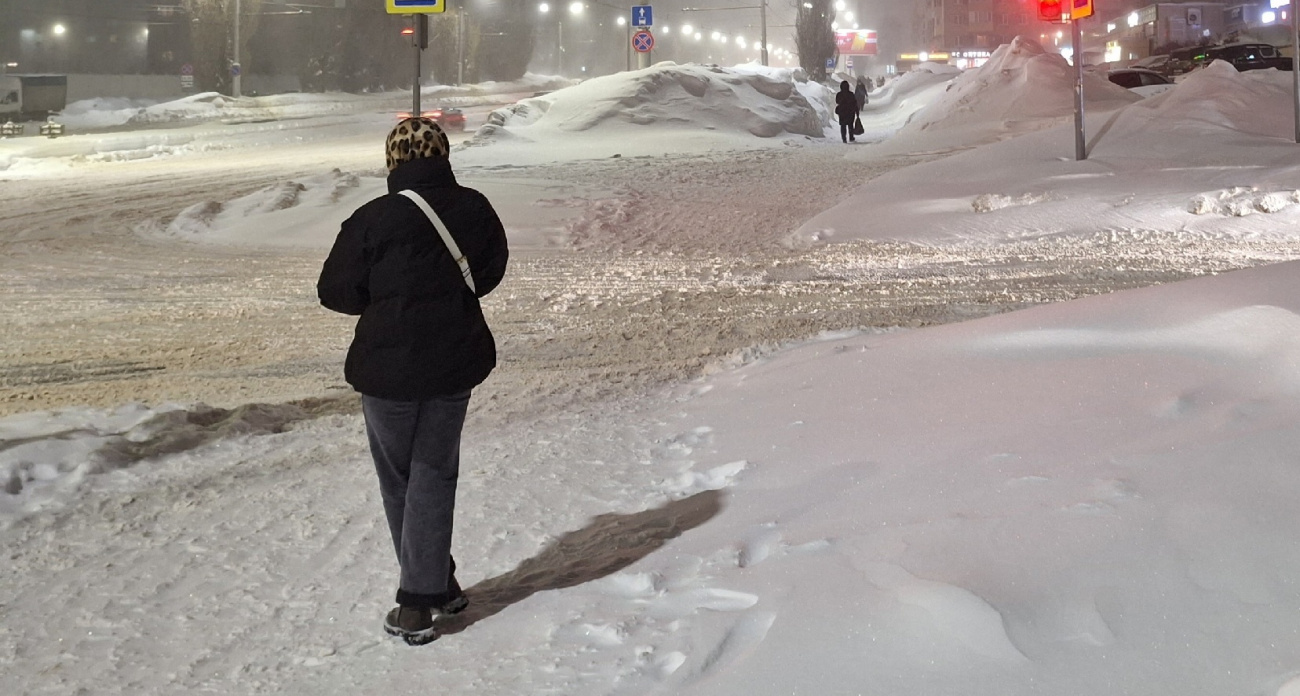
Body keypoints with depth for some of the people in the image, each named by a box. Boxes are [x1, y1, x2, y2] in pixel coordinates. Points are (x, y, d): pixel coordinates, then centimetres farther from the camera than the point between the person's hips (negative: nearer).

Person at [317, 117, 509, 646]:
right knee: (435, 474, 12)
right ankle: (423, 597, 10)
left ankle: (432, 586, 19)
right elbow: (492, 270, 13)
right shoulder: (475, 209, -4)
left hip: (389, 368, -3)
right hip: (457, 363, 3)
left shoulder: (374, 219, -16)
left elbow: (335, 291, -8)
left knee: (398, 478, 14)